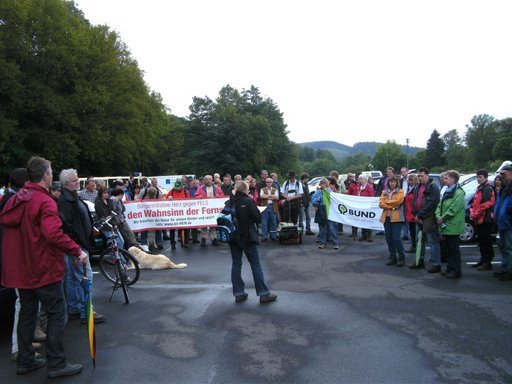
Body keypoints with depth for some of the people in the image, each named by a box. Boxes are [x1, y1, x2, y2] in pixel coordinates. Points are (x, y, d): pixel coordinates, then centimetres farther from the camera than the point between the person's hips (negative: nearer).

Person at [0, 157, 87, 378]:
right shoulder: (44, 201, -19)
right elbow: (53, 233, -31)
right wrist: (77, 251, -26)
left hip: (19, 269, 8)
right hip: (43, 268, -8)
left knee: (27, 312, 18)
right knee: (57, 314, 1)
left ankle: (25, 360, 27)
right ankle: (56, 364, 5)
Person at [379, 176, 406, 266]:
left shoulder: (400, 191, 2)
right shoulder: (384, 192, 13)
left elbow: (398, 201, -14)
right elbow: (381, 203, 1)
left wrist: (387, 202, -3)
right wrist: (391, 206, -11)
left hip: (396, 218, -4)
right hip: (386, 217, 5)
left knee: (396, 238, -9)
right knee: (389, 238, 7)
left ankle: (401, 258, 3)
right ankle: (392, 257, 17)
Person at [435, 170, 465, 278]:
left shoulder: (458, 193, -13)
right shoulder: (447, 192, 16)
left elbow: (453, 209, -20)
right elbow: (440, 206, 14)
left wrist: (443, 218, -14)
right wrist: (438, 216, -3)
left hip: (453, 226, -9)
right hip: (446, 226, 9)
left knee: (454, 249, -3)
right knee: (448, 248, 15)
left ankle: (456, 271, 5)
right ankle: (450, 269, 24)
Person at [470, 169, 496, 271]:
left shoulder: (488, 189, -11)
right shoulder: (479, 188, 19)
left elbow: (486, 204, -19)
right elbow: (475, 203, 23)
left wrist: (476, 214, -14)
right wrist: (472, 213, 9)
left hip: (485, 220, -10)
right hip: (479, 220, 10)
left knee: (486, 241, -5)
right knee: (481, 241, 15)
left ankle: (488, 263, 0)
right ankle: (483, 260, 24)